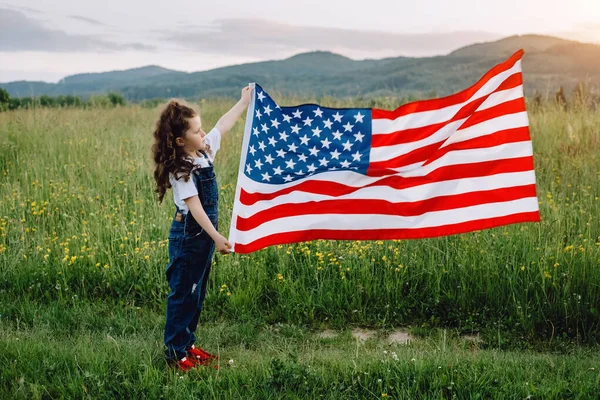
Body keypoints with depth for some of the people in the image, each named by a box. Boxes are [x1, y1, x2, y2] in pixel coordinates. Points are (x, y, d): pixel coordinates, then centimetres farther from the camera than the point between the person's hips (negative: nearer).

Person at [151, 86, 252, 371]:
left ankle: (188, 344, 27)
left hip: (204, 234, 9)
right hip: (188, 237, -9)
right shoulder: (180, 170, -20)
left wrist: (244, 102, 25)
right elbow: (194, 206, -26)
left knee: (197, 293, 15)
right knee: (184, 294, 1)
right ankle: (175, 353, 12)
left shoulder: (204, 150, 3)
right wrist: (217, 238, -31)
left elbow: (222, 125, 18)